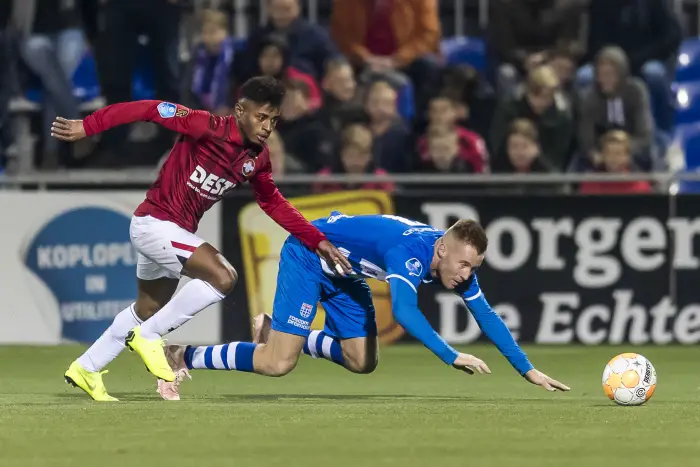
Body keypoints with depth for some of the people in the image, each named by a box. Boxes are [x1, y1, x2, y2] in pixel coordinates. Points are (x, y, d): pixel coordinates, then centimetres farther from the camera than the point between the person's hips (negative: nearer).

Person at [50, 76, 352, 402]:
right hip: (154, 223, -9)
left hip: (176, 232, 9)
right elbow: (149, 110, -23)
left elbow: (273, 204, 13)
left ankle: (85, 369, 39)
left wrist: (316, 241, 6)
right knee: (222, 277, -23)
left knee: (147, 312, 22)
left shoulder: (257, 158, 0)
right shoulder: (207, 127, -22)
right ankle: (148, 337, -8)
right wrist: (87, 126, -28)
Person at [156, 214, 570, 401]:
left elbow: (487, 316, -7)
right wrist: (452, 357, -56)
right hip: (308, 254, -9)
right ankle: (184, 356, 2)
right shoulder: (412, 252, -36)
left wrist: (529, 371, -12)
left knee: (362, 363, 5)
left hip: (342, 272, 9)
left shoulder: (458, 261, -12)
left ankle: (276, 333, 21)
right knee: (278, 365, -14)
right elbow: (403, 310, -51)